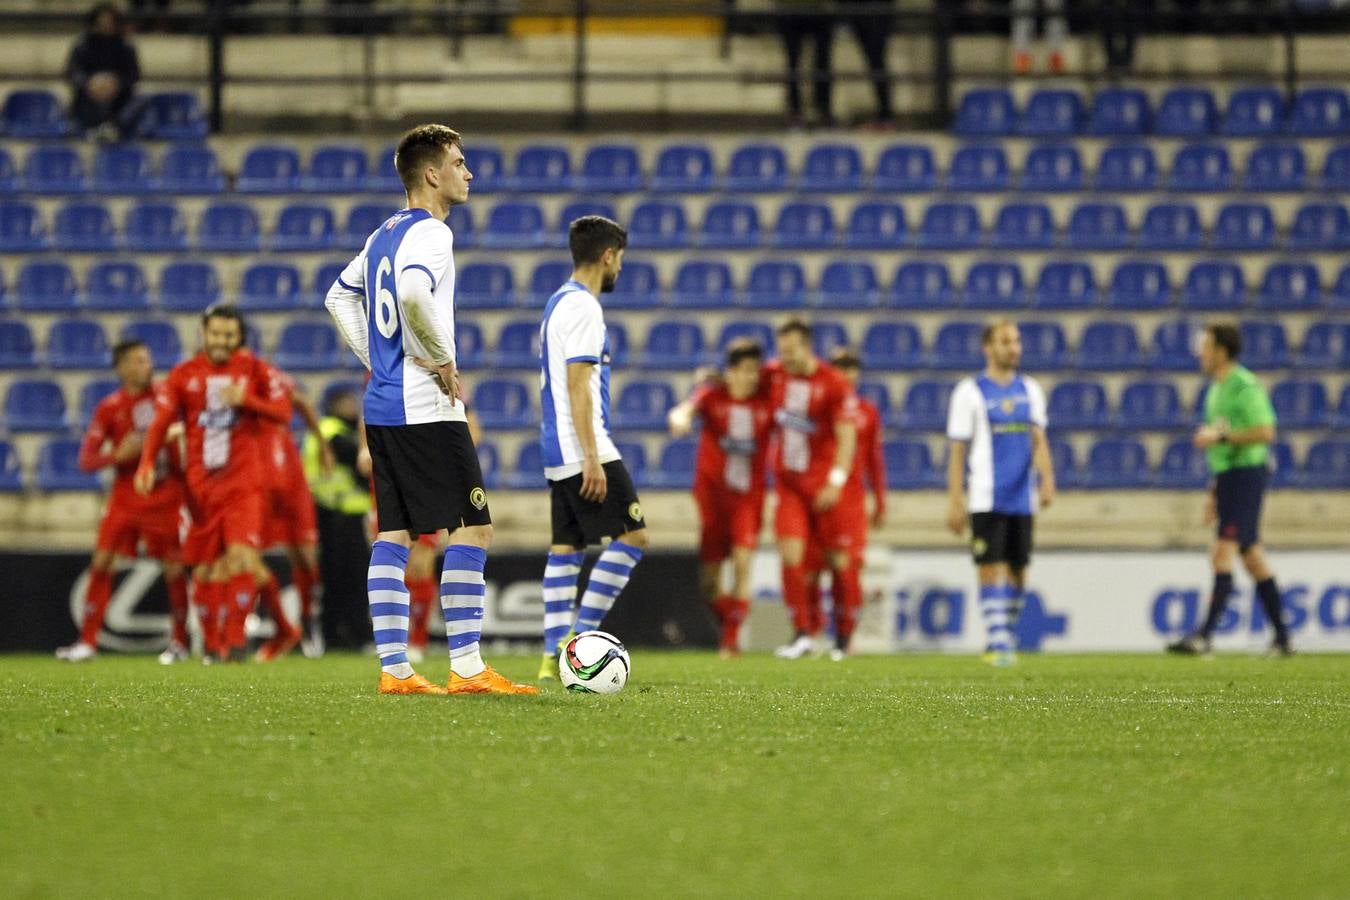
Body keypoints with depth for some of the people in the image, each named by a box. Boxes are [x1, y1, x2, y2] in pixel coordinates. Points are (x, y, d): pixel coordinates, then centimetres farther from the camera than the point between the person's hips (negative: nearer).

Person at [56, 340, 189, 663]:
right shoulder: (109, 408, -3)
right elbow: (87, 459, -5)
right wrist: (118, 455, -21)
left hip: (166, 497, 0)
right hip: (126, 498, 0)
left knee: (174, 569, -1)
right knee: (102, 561, -7)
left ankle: (179, 642, 15)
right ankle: (88, 641, -1)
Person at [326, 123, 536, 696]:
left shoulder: (386, 233, 17)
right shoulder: (430, 232, -11)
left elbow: (340, 296, 28)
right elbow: (413, 291, -31)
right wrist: (443, 358, -18)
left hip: (382, 407, 9)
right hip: (426, 409, -9)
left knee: (393, 536, 7)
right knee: (472, 529, -8)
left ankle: (394, 669, 5)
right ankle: (466, 669, -12)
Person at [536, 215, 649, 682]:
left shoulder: (559, 303, 18)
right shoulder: (582, 307, -13)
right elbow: (578, 385, -19)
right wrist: (592, 458, -21)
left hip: (559, 453, 10)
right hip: (582, 451, -10)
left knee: (565, 547, 8)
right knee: (632, 536, -7)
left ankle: (554, 653, 5)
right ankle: (580, 635, -11)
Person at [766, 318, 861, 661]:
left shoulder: (835, 384, -11)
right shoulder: (775, 374, 3)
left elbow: (847, 437, -13)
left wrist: (836, 481, -20)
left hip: (824, 485, -4)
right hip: (788, 481, 4)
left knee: (838, 560, 2)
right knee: (790, 554, -11)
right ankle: (803, 634, -9)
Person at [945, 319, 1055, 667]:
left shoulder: (1029, 390, 11)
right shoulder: (971, 392, -1)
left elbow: (1038, 440, 6)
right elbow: (958, 451, -1)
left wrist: (1047, 479, -11)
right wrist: (955, 501, -6)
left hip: (1023, 499, 4)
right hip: (986, 498, -4)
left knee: (1017, 570, 7)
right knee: (991, 569, -9)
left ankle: (1005, 639, 18)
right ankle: (998, 642, -9)